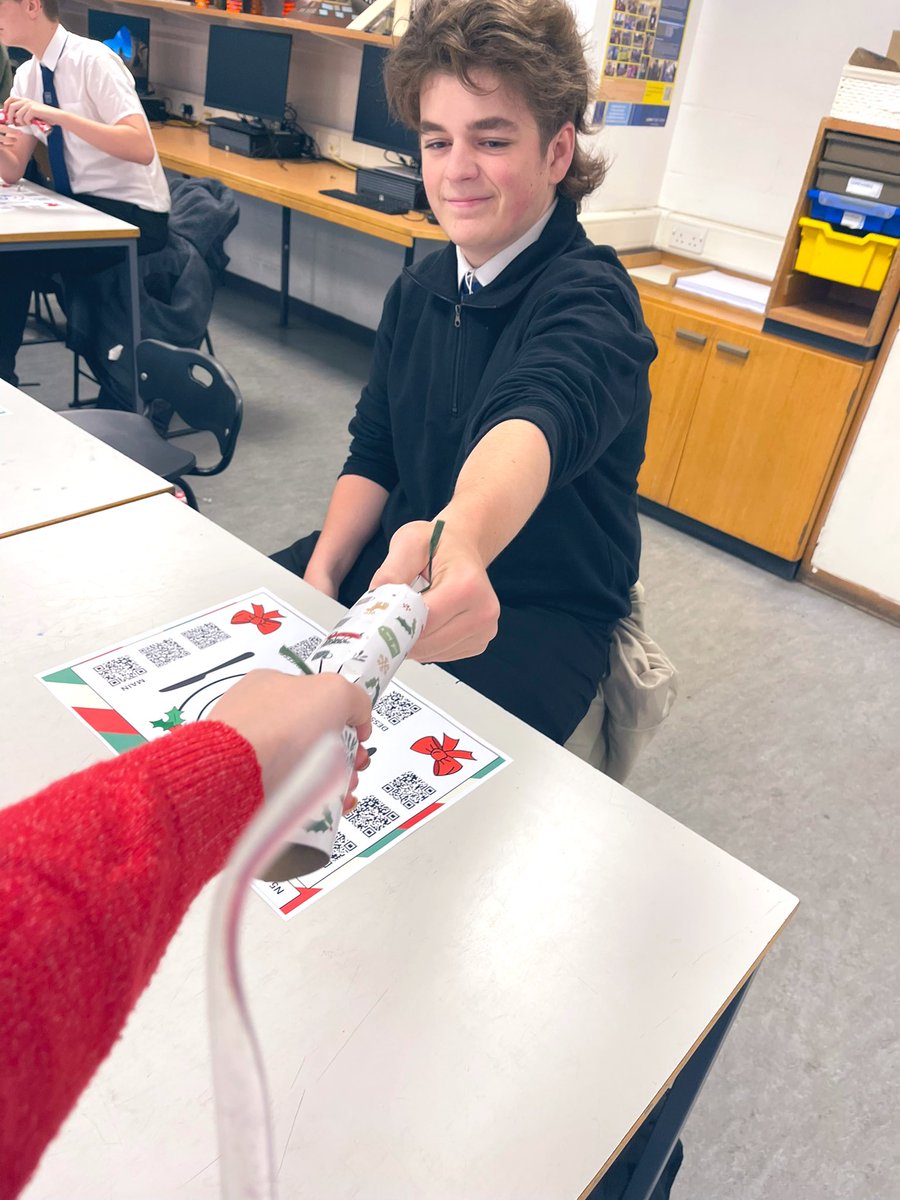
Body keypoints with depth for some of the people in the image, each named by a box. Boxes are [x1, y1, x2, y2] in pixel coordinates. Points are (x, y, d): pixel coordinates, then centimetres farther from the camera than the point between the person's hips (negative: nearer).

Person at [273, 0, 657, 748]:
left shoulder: (590, 299, -19)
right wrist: (322, 573, -8)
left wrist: (463, 531, -64)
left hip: (541, 610, -6)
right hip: (407, 560, 7)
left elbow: (538, 421, -42)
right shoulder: (420, 290, 4)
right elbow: (374, 452, 9)